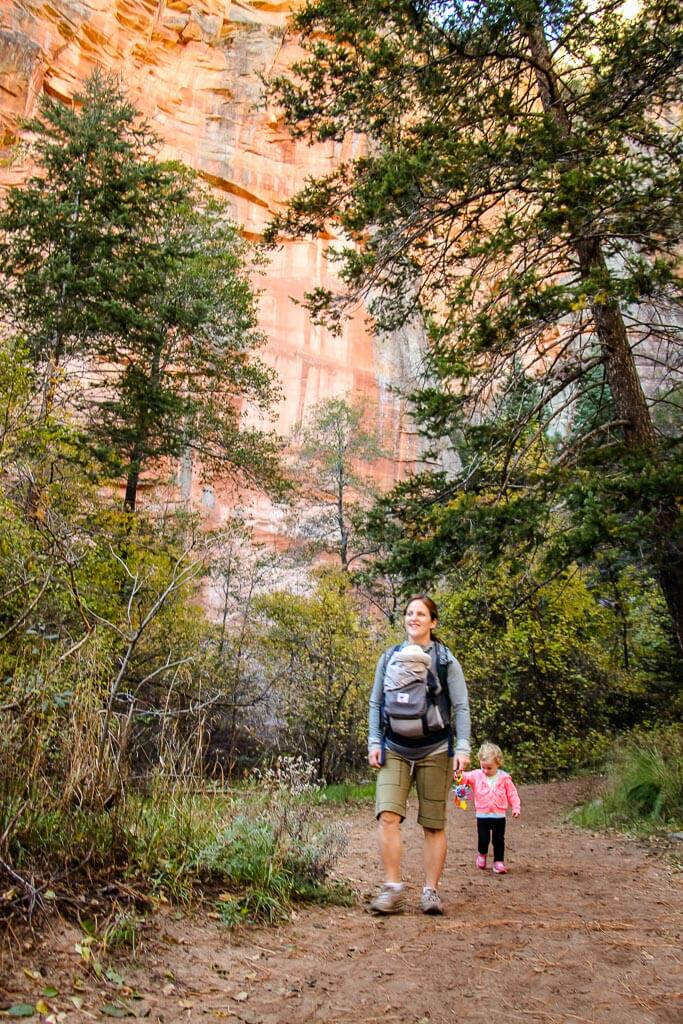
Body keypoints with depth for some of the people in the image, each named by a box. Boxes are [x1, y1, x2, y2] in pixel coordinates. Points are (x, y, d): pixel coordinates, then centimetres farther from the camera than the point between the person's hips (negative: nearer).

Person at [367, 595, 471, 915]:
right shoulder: (390, 657, 7)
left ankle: (431, 892, 15)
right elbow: (376, 703, 10)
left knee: (434, 825, 4)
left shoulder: (445, 660, 0)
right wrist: (374, 742, 2)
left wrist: (462, 747, -9)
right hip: (394, 750, 2)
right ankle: (392, 889, -5)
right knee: (387, 816, -13)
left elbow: (461, 706, -2)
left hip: (434, 751, -1)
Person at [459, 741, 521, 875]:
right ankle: (482, 854, 33)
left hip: (499, 815, 0)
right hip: (482, 815, 0)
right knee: (483, 839, 3)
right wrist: (458, 774, -40)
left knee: (498, 840, 4)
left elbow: (512, 794, 2)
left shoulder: (504, 778, -3)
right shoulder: (477, 775, -4)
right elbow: (466, 777, -19)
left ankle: (499, 862, 19)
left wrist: (516, 807, -6)